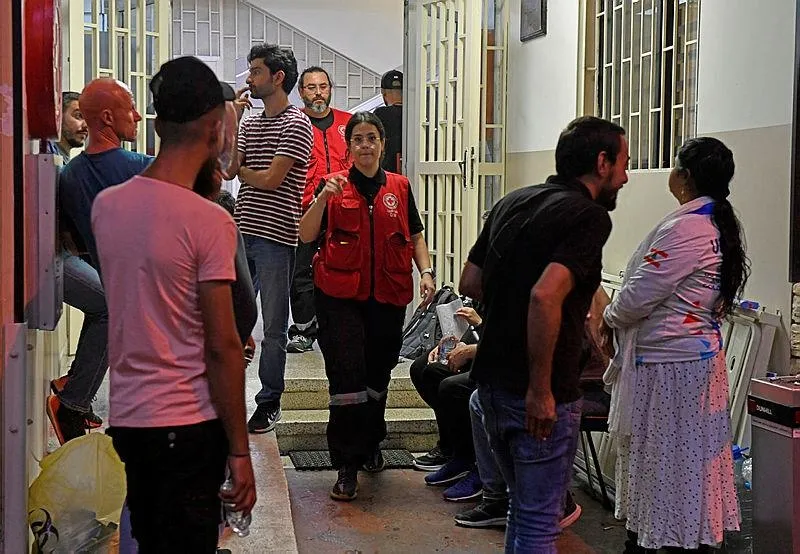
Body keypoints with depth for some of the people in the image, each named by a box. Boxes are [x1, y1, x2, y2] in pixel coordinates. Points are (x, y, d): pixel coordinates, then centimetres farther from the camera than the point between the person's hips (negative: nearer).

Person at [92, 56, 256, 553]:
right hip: (188, 424, -7)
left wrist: (201, 192, 14)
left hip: (125, 416, 7)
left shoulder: (106, 205, 3)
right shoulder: (210, 221, -16)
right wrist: (239, 452, -9)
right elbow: (222, 347, -15)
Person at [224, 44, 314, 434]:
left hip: (275, 237, -7)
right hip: (242, 233, 7)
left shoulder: (296, 124, -7)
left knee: (273, 327, 3)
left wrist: (240, 171, 3)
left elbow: (271, 179, -14)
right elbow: (226, 168, 5)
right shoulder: (249, 124, 17)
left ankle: (269, 404, 12)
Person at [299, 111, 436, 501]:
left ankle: (371, 443, 37)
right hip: (340, 295, -3)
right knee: (347, 375, -10)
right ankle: (347, 466, -4)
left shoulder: (399, 187, 9)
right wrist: (323, 199, -21)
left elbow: (415, 236, 14)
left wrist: (426, 271, -1)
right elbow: (306, 235, -7)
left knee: (378, 374, 15)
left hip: (387, 296, 3)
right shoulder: (333, 185, 1)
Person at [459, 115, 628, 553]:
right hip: (540, 393, -8)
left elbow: (470, 282, 14)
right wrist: (541, 391, -24)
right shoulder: (590, 216, -14)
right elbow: (545, 296, -28)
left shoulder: (512, 203, 11)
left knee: (523, 504, 24)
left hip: (491, 379, 8)